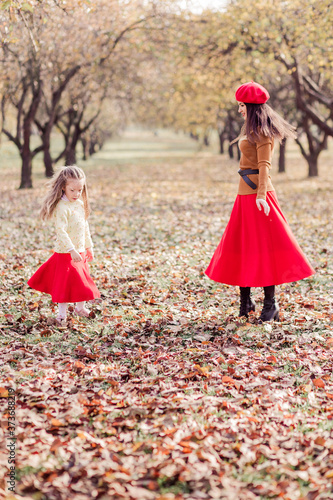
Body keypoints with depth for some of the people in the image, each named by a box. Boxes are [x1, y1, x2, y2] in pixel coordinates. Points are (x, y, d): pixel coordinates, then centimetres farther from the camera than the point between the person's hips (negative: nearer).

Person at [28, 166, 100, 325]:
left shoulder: (80, 204, 7)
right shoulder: (62, 207, -19)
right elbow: (60, 231, -25)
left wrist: (89, 246, 19)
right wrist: (72, 250, -30)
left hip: (80, 252, 8)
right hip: (65, 252, -8)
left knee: (82, 281, 18)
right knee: (65, 283, -2)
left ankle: (80, 307, 36)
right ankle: (62, 314, 11)